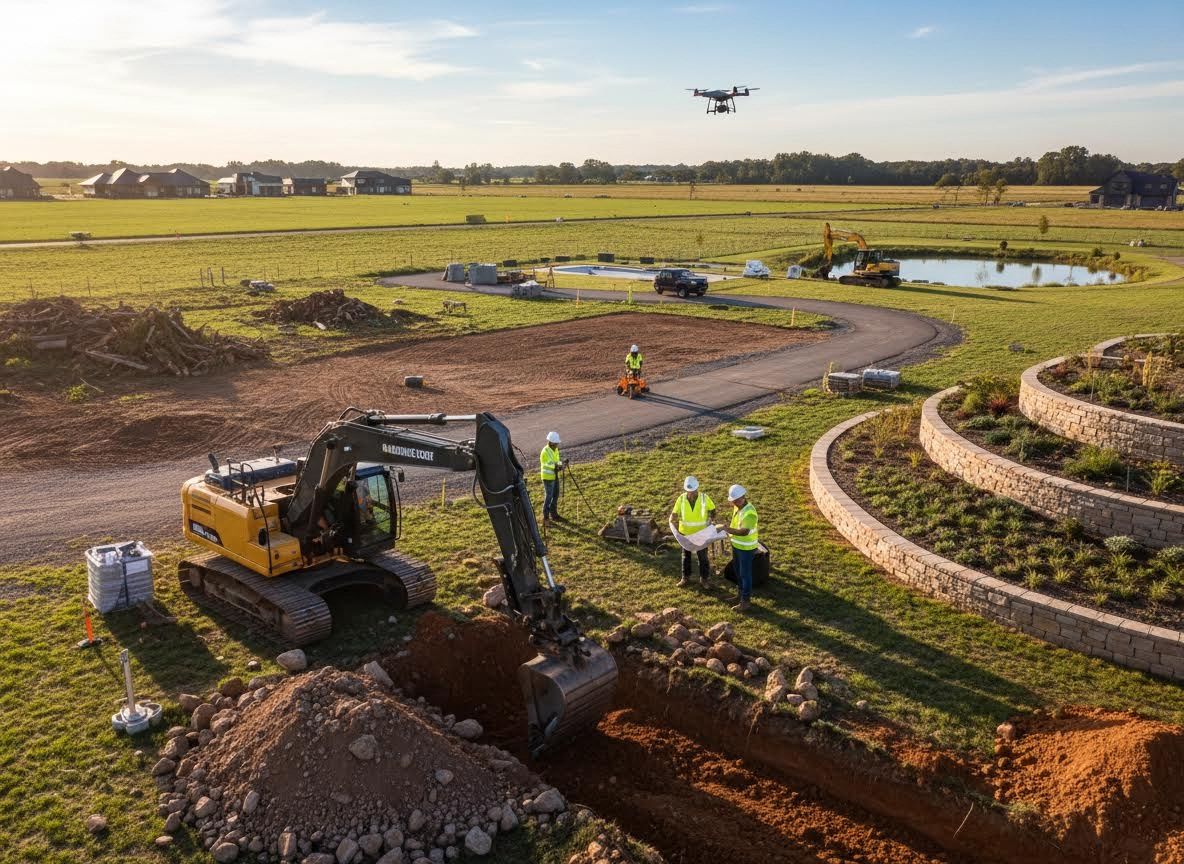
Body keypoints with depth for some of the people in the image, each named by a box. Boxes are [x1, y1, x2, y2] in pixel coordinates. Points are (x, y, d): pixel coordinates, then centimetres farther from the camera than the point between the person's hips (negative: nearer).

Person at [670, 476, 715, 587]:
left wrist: (710, 519, -19)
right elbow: (674, 513, -9)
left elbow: (712, 510, -1)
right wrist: (673, 518, -32)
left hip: (701, 533, -1)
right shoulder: (681, 499, -14)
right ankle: (685, 577, 32)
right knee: (686, 556, 16)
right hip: (685, 532, 1)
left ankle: (703, 579, 25)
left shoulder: (704, 498, -16)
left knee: (703, 556, 10)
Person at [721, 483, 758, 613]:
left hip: (746, 548, -9)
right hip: (736, 545, 9)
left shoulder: (749, 512, -28)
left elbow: (744, 532, -40)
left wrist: (728, 529, -51)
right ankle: (742, 595, 36)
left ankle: (745, 602, 9)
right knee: (738, 573, 20)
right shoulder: (737, 507, 1)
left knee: (745, 574, 0)